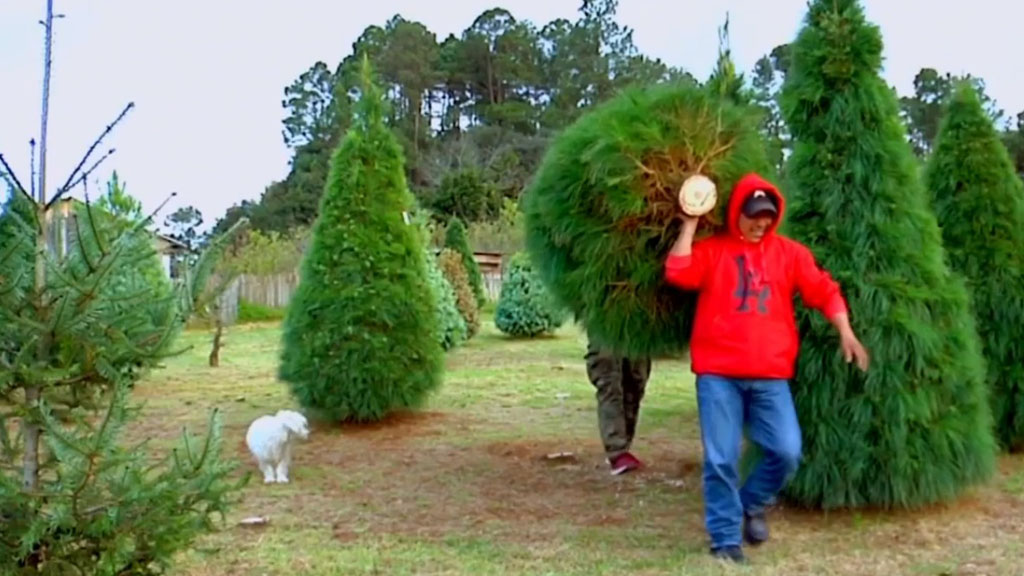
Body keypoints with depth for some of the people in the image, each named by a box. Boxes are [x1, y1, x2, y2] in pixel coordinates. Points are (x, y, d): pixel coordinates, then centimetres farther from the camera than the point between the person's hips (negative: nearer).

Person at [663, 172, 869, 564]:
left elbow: (824, 291, 11)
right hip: (718, 372, -2)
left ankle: (751, 505, 24)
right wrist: (689, 225, -8)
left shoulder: (789, 253, 11)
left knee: (787, 452, -5)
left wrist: (845, 332, 0)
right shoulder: (711, 250, 5)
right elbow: (678, 274, -12)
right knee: (721, 459, -2)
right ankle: (725, 537, 13)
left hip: (770, 375, 2)